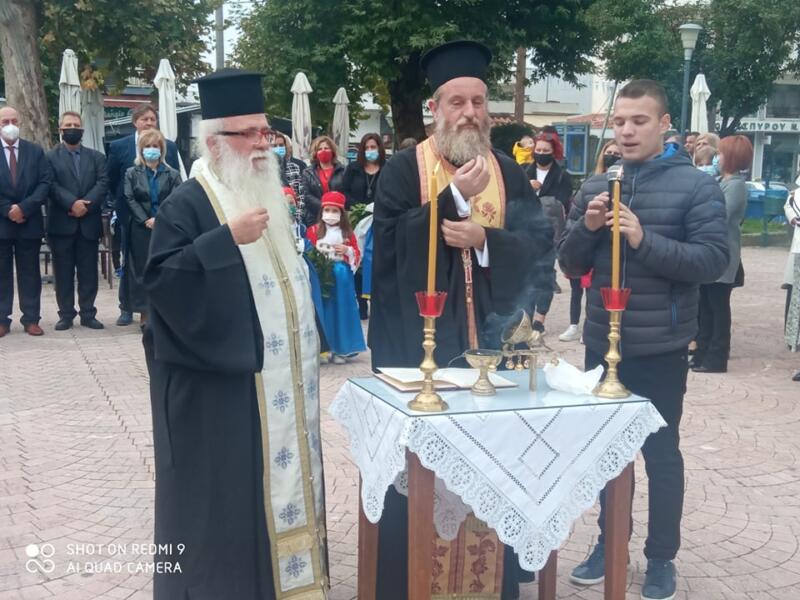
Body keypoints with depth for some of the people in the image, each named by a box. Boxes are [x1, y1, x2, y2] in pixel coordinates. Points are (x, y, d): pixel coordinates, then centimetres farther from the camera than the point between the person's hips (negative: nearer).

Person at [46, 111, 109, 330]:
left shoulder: (96, 157, 13)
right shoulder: (50, 157, 7)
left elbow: (103, 184, 0)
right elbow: (51, 186, -7)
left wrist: (85, 205, -15)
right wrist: (72, 203, -21)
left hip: (89, 223, 2)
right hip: (61, 223, -1)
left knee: (89, 271, 4)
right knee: (63, 272, 3)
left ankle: (88, 314, 11)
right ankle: (66, 314, 9)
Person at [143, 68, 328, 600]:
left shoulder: (271, 197, 13)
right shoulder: (187, 205, -12)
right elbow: (161, 280, -23)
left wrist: (304, 354, 18)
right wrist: (227, 238, -29)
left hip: (280, 377, 8)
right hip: (222, 384, -8)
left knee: (282, 477, 15)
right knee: (226, 492, 0)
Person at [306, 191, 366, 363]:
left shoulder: (348, 232, 8)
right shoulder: (314, 230, 4)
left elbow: (357, 256, 7)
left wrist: (347, 250, -11)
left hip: (341, 277, 1)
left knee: (340, 311, 2)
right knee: (323, 311, -4)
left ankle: (339, 349, 9)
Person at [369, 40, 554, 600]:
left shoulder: (509, 172, 8)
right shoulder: (405, 168, -3)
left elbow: (542, 245, -1)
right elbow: (390, 243, -16)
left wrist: (483, 238, -17)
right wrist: (457, 195, -19)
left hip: (488, 341, 3)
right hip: (418, 342, -3)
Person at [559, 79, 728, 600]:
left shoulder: (696, 186, -6)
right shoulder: (596, 186, 6)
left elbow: (714, 260, -14)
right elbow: (571, 265, 7)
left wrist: (644, 239, -25)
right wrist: (586, 229, -13)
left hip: (660, 349, -4)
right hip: (602, 344, 4)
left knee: (661, 453, 9)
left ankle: (662, 558, 24)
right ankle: (609, 541, 33)